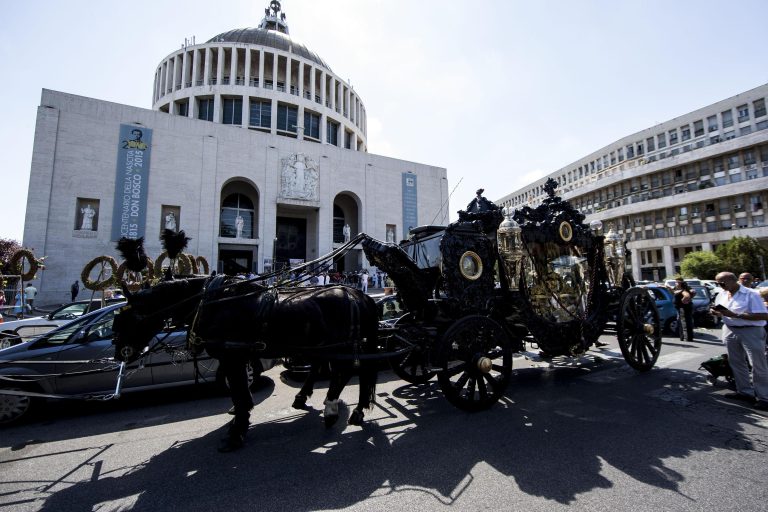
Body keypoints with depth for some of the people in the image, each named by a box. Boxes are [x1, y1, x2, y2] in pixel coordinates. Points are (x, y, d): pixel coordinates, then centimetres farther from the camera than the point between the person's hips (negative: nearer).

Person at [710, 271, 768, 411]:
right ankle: (745, 391, 26)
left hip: (751, 332, -7)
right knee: (736, 363, 14)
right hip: (730, 331, 7)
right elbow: (721, 312, 18)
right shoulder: (721, 295, 5)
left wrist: (735, 315, -26)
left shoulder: (751, 294, -14)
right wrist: (715, 312, -6)